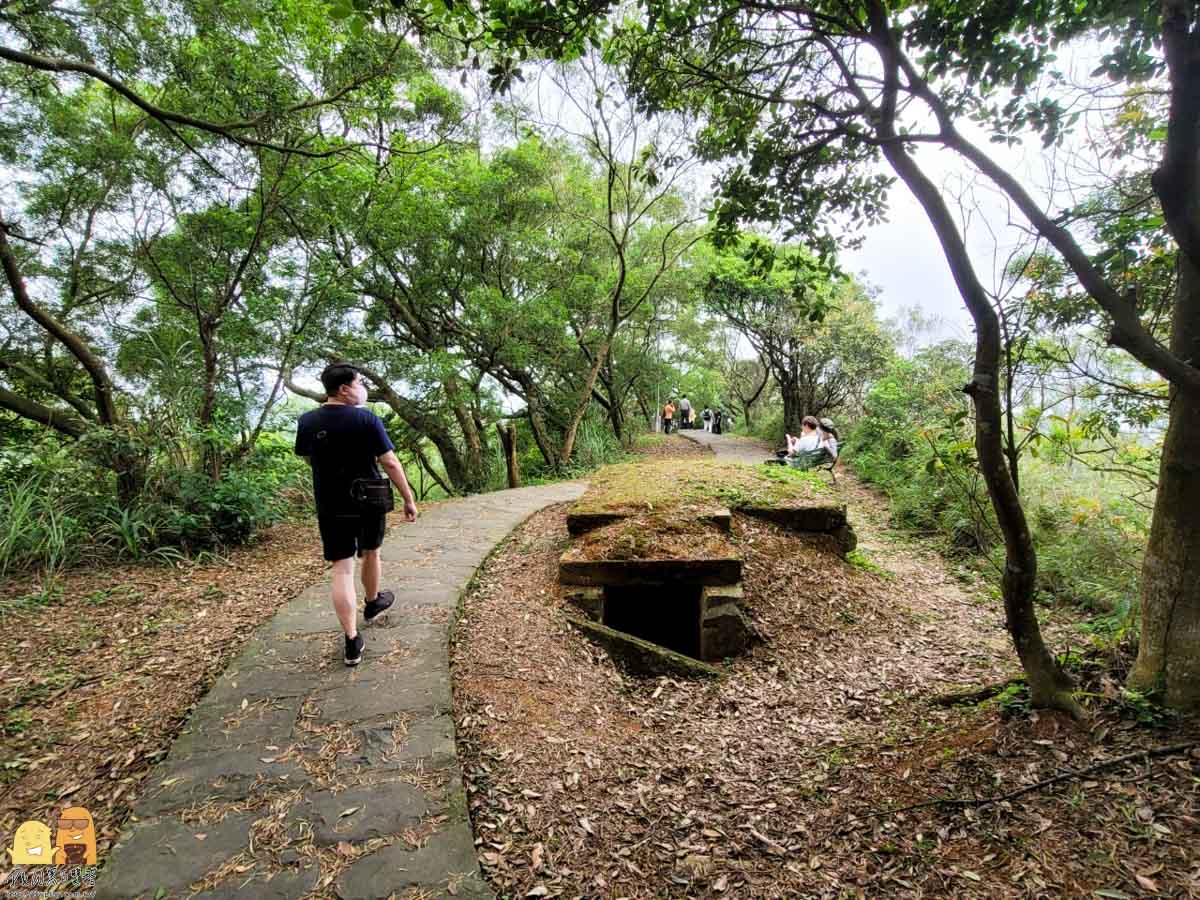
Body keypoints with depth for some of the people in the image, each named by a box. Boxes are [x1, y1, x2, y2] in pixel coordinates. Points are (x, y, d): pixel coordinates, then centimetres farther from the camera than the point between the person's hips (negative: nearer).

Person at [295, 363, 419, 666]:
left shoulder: (307, 421, -2)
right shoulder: (366, 418, -13)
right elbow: (390, 463, -14)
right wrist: (409, 499, -7)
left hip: (330, 507, 2)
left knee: (342, 568, 2)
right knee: (371, 553, 23)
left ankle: (352, 642, 0)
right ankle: (373, 602, 47)